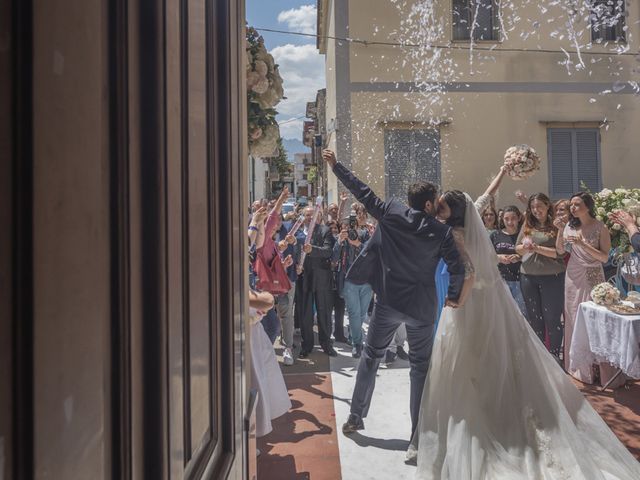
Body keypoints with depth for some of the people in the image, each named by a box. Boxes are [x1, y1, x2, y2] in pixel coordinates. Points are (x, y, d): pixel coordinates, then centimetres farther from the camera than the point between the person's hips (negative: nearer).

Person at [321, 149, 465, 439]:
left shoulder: (392, 214, -6)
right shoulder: (442, 232, -7)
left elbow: (363, 193, 0)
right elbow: (457, 269, -9)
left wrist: (336, 166, 10)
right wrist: (453, 296, 9)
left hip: (388, 302, 1)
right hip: (421, 307, -1)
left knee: (371, 356, 17)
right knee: (420, 366, 11)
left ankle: (355, 417, 22)